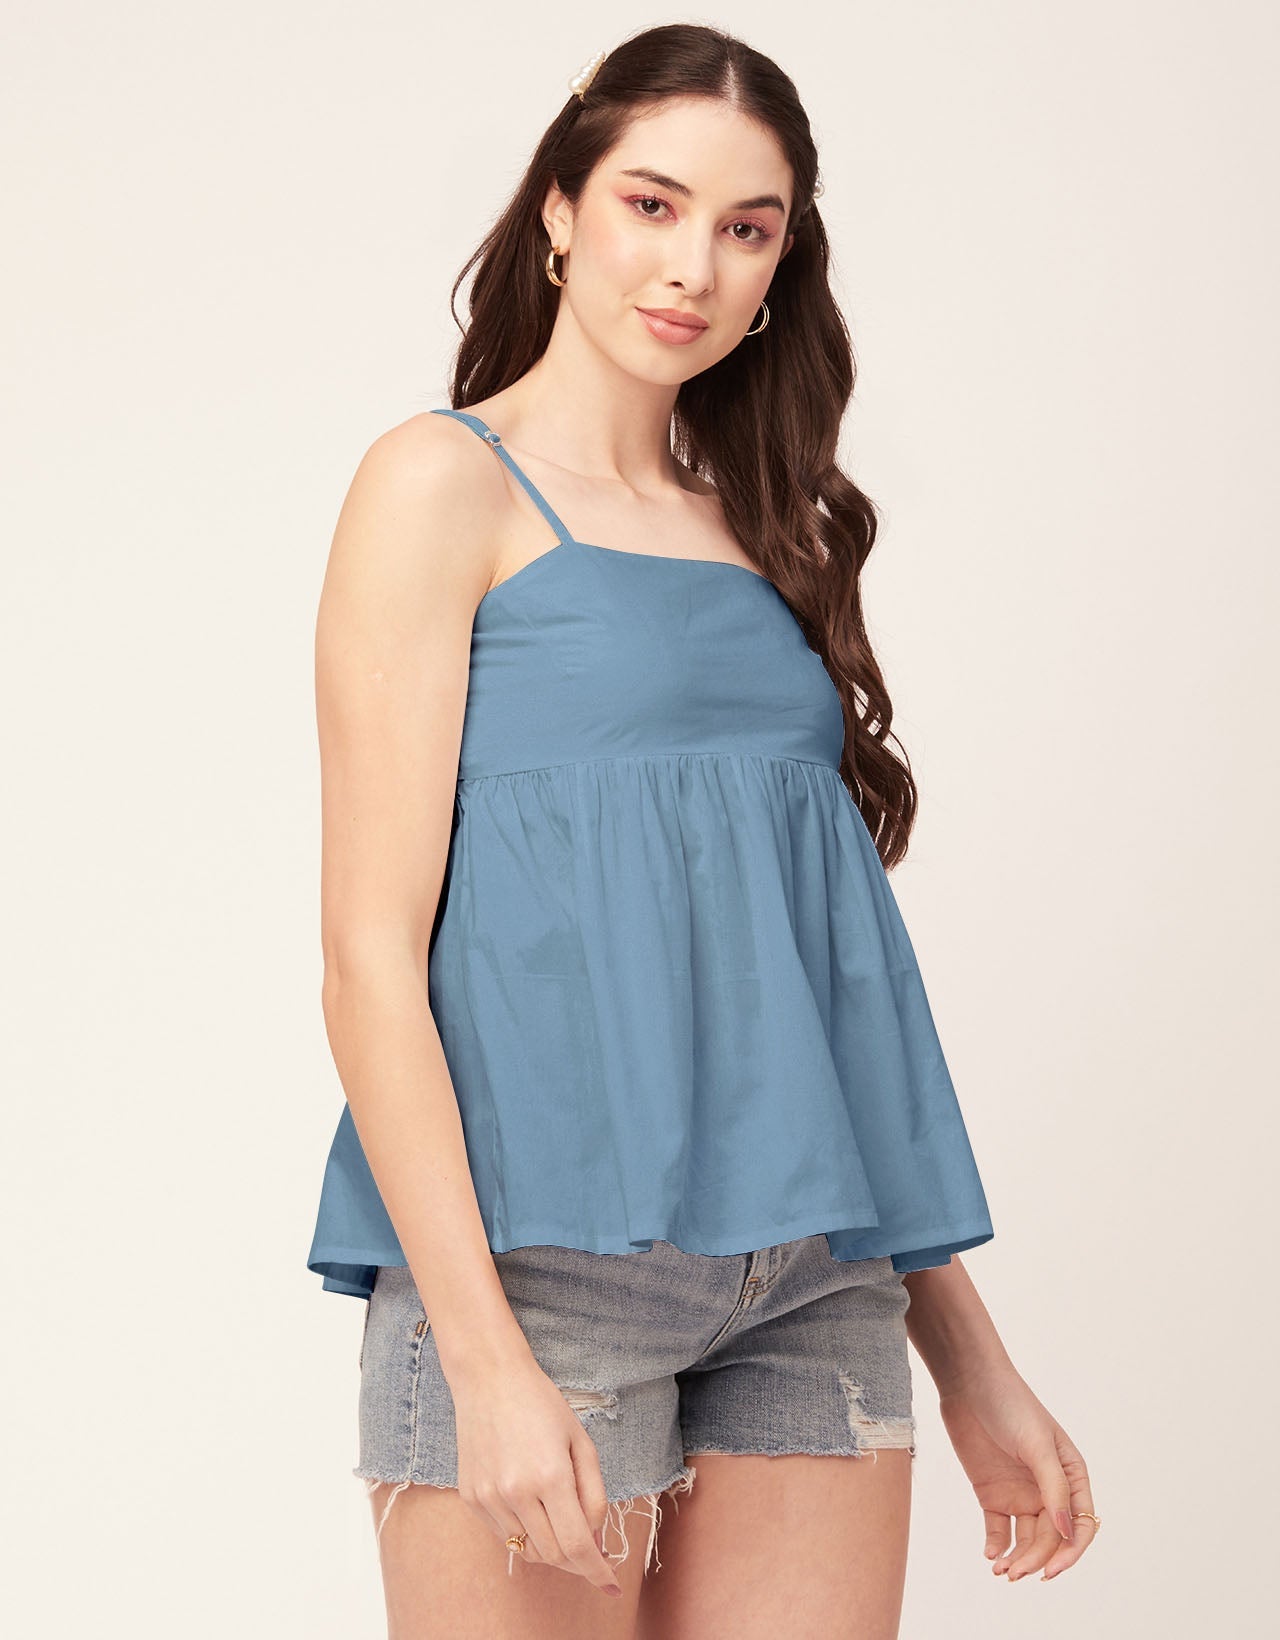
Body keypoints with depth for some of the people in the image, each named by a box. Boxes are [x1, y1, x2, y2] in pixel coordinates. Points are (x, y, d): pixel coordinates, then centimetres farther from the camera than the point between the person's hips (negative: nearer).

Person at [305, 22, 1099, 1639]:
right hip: (540, 1258, -5)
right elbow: (372, 951, -8)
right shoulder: (446, 482, 0)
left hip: (813, 1277, 5)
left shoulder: (759, 531, 17)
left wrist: (970, 1361, 16)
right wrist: (482, 1355, -17)